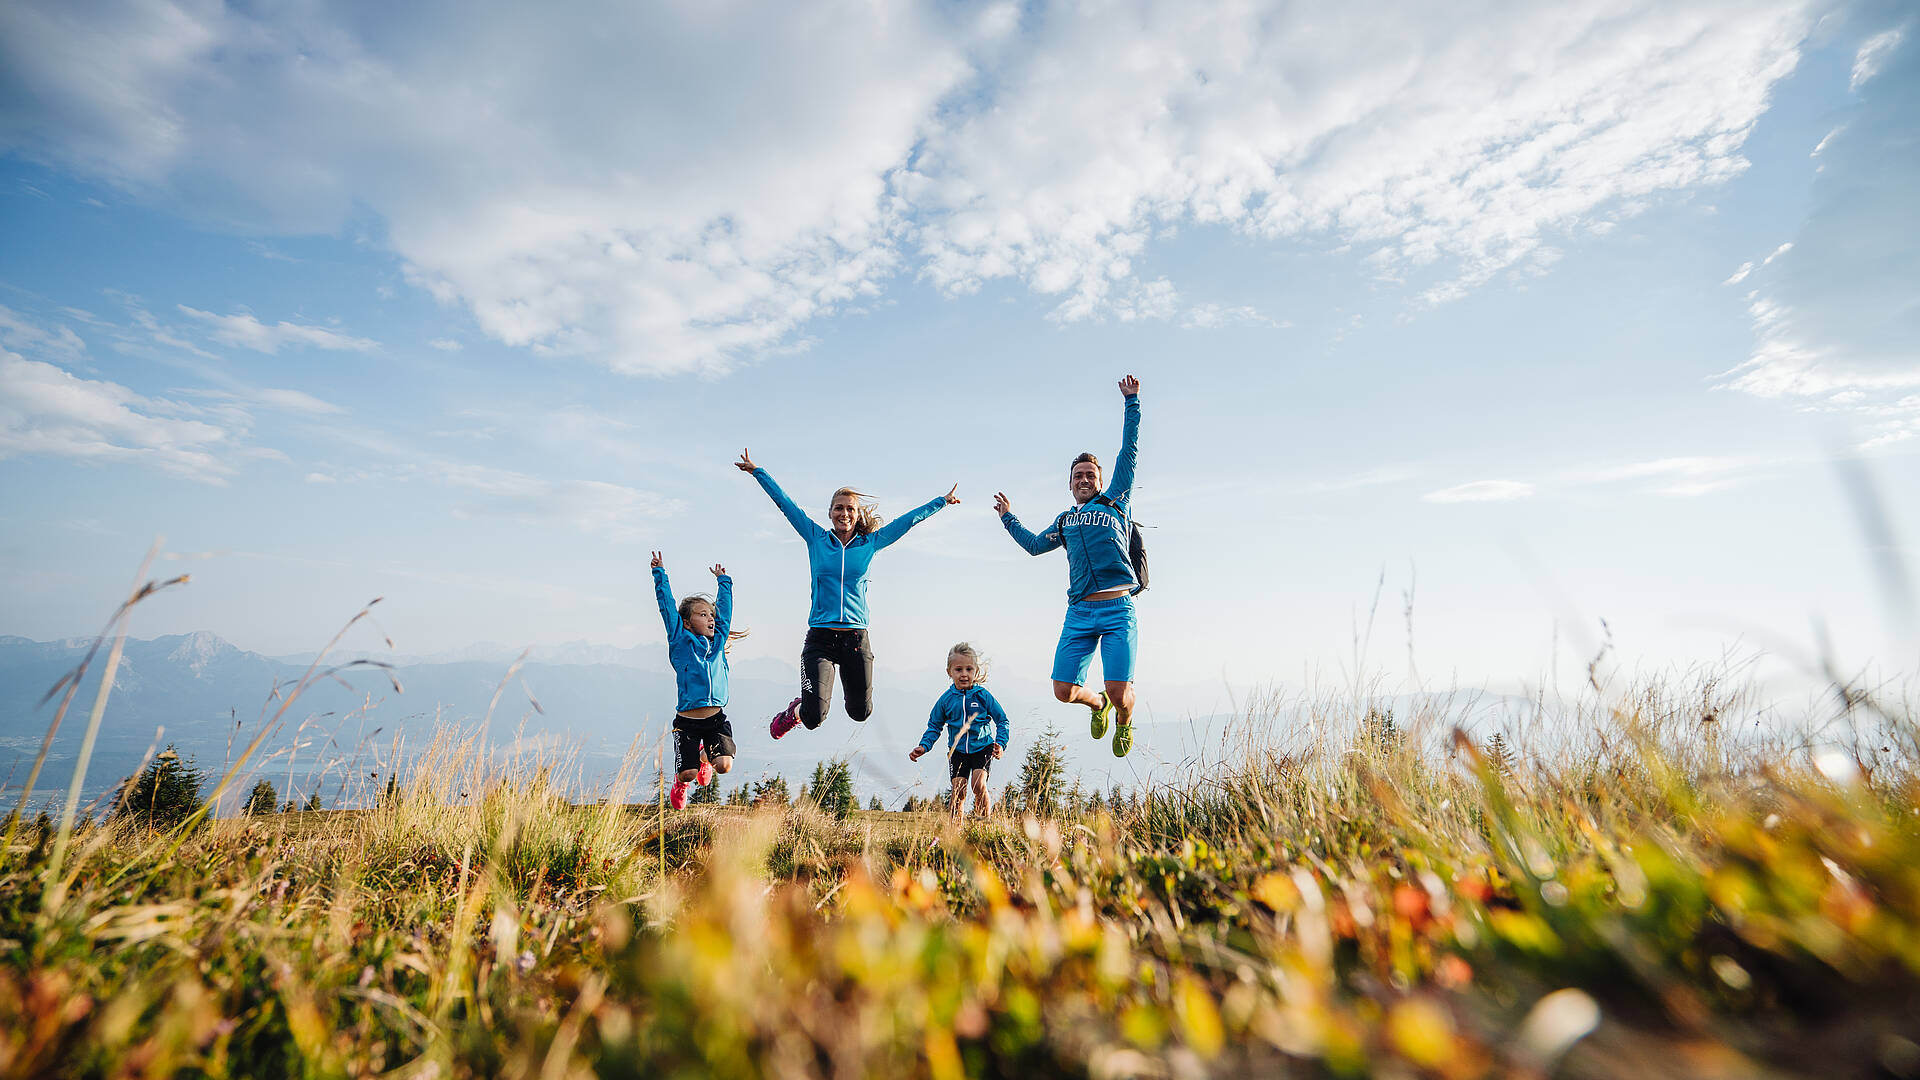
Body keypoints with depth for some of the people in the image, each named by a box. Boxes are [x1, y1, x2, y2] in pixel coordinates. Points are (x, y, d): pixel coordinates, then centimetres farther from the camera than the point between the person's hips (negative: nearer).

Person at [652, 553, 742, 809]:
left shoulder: (718, 641, 10)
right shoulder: (681, 642, 0)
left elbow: (725, 608, 20)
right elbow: (667, 606, -1)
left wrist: (723, 580, 29)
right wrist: (660, 573, 0)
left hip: (717, 718, 3)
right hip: (687, 721, -3)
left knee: (724, 765, -13)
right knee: (688, 773, -6)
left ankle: (706, 756, 23)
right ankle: (680, 782, 32)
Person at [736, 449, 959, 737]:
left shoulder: (870, 543, 6)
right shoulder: (816, 538, 5)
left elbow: (909, 519, 12)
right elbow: (785, 503, 8)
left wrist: (942, 501, 16)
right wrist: (757, 471, 11)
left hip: (856, 638, 2)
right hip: (819, 638, -1)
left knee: (860, 712, 11)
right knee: (814, 717, -13)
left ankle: (848, 687, 46)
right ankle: (795, 711, 23)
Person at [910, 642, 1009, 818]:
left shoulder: (983, 696, -6)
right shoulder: (946, 699, -1)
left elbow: (1003, 722, 1)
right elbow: (934, 726, 10)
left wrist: (1000, 744, -14)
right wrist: (924, 746, -4)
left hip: (982, 747, -2)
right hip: (957, 750, 2)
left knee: (979, 785, -18)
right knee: (959, 791, -6)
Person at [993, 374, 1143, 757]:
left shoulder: (1115, 502, 13)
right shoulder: (1065, 520, 22)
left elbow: (1129, 451, 8)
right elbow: (1034, 545, 36)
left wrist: (1131, 403, 7)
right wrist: (1009, 518, 40)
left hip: (1118, 608, -3)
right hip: (1080, 612, 4)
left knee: (1119, 692, -10)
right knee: (1065, 690, -2)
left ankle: (1124, 723, 27)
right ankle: (1098, 705, 33)